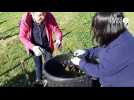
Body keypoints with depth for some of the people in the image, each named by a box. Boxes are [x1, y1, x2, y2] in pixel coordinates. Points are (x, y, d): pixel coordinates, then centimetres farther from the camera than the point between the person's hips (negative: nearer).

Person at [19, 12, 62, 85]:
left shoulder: (49, 17, -30)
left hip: (47, 46, 1)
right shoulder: (26, 19, -32)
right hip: (35, 47, -1)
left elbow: (57, 30, -18)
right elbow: (22, 36, -22)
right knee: (38, 65, 19)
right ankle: (38, 80, 48)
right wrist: (32, 47, -36)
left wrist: (58, 40, -40)